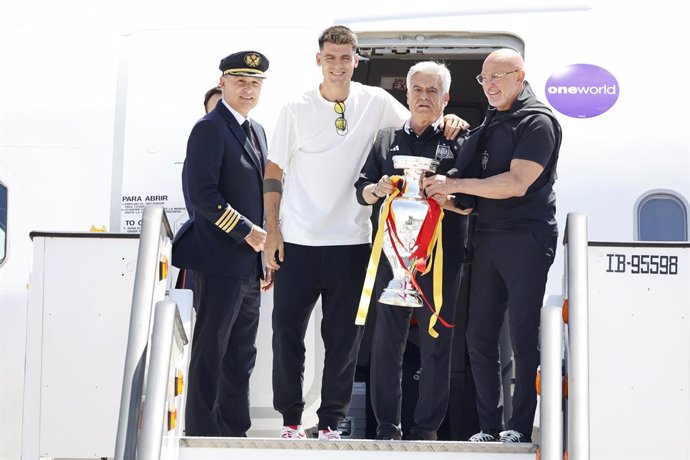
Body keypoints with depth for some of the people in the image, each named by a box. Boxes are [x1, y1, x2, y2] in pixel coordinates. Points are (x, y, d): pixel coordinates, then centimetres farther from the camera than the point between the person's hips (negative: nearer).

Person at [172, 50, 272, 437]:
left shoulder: (257, 131, 17)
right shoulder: (210, 129, -9)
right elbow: (202, 192, -18)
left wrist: (266, 252, 16)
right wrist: (247, 232, -17)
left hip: (249, 264, 8)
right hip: (219, 262, -8)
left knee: (241, 357, 12)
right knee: (210, 354, -2)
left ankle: (234, 432, 20)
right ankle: (202, 436, 4)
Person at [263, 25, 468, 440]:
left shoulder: (375, 102, 1)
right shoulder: (298, 109, 0)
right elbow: (274, 172, 4)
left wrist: (448, 121, -11)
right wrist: (272, 231, -2)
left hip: (351, 241, 1)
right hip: (298, 239, 0)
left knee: (344, 337, 6)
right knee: (287, 331, 2)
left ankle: (332, 421, 16)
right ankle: (290, 417, 15)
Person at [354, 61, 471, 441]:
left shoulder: (458, 142, 7)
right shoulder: (386, 139, 16)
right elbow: (361, 189, 14)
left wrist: (445, 198, -20)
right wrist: (377, 190, -8)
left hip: (441, 255, -2)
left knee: (436, 344, 1)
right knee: (386, 341, 3)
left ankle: (426, 428, 8)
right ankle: (387, 426, 10)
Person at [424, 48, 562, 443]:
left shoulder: (537, 121, -7)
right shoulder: (491, 122, 18)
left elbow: (517, 184, -18)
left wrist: (454, 185, -17)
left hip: (526, 238, -8)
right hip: (487, 237, 8)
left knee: (523, 337, -4)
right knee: (480, 337, 6)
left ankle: (520, 427, 2)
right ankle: (490, 427, 13)